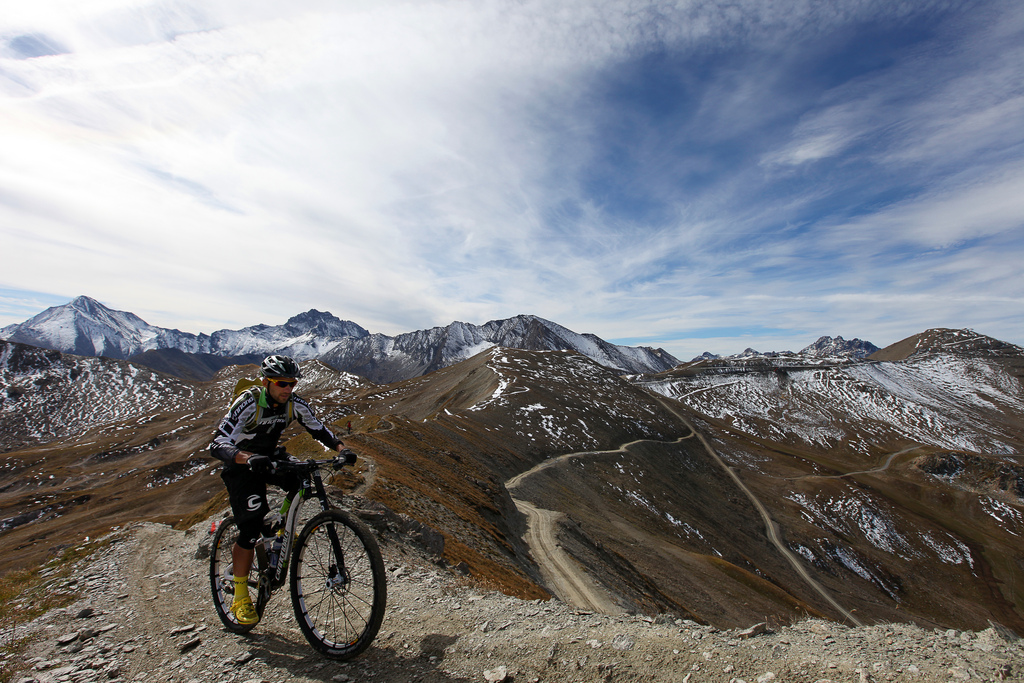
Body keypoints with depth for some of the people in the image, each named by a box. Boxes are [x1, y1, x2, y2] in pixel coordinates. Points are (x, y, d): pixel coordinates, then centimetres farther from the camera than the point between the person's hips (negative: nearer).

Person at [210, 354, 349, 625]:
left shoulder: (294, 403, -16)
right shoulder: (248, 403, -29)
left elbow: (318, 429, -6)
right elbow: (217, 445, -36)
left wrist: (341, 448, -23)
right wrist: (248, 458, -56)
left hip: (271, 457, 5)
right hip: (242, 466, -4)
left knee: (305, 483, -20)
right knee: (251, 531, -11)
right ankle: (240, 597, 9)